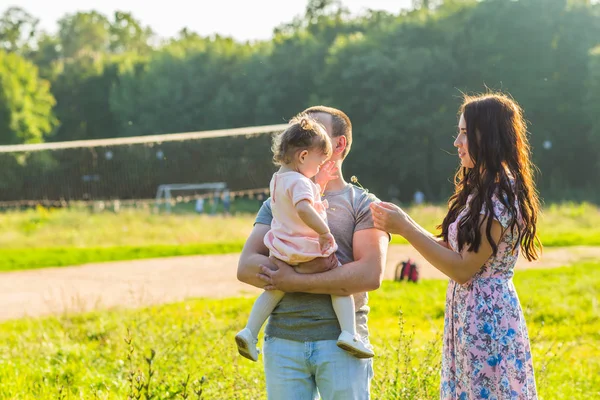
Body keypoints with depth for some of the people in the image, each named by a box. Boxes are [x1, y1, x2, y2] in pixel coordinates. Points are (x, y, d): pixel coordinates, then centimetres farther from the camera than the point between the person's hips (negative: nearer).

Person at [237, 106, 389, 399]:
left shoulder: (363, 204, 4)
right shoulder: (277, 203, 14)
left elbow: (370, 275, -11)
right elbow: (246, 267, 2)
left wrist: (293, 281, -13)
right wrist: (304, 268, -15)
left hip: (341, 340, -2)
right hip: (282, 340, 3)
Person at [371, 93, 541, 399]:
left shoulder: (501, 195, -17)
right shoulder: (481, 188, 14)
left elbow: (463, 268, -19)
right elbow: (451, 248, 13)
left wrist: (406, 229, -15)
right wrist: (402, 223, 3)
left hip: (487, 319, -9)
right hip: (468, 316, 9)